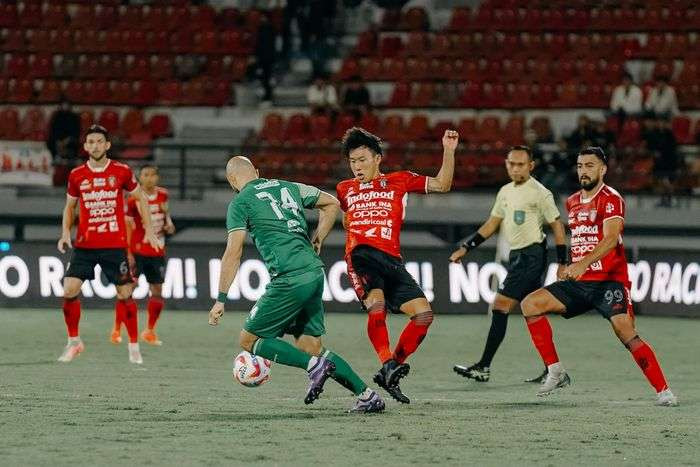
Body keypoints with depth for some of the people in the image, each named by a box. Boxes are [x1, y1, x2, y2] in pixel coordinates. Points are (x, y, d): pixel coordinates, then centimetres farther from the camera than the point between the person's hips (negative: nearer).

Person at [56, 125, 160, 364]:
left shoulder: (122, 171, -2)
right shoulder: (77, 175, 2)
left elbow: (141, 198, 11)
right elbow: (69, 206, 16)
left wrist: (149, 230, 4)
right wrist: (65, 232, 1)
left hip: (115, 244, -1)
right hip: (85, 244, 1)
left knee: (125, 294, 0)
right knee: (69, 290, -10)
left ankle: (134, 347, 12)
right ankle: (74, 342, 8)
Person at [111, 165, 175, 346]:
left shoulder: (162, 194, 4)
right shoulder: (134, 199, -11)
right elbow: (127, 227, -10)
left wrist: (169, 223, 5)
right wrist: (128, 253, -16)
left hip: (157, 252, 5)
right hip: (138, 251, -5)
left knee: (157, 292, 6)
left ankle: (149, 331, 20)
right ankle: (116, 330, 0)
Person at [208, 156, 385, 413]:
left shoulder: (240, 202, 1)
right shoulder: (289, 187, 20)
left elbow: (233, 253, -6)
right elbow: (331, 203, 28)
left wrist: (221, 300, -4)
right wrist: (317, 241, 29)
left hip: (290, 280, -7)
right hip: (315, 273, 7)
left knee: (249, 340, 4)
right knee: (311, 347, 14)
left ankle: (314, 365, -12)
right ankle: (367, 395, 3)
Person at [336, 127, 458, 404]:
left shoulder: (399, 181, 17)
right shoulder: (345, 189, 23)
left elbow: (441, 185, 12)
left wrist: (448, 152, 2)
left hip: (391, 260, 1)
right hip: (360, 256, -1)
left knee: (423, 313, -12)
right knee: (376, 303, -31)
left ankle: (391, 369, -2)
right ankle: (388, 364, -37)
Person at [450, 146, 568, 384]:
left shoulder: (540, 193, -9)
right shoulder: (506, 192, 14)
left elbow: (557, 226, -7)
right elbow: (492, 224, 21)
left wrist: (562, 263, -10)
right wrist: (465, 248, 15)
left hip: (532, 255, -8)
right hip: (517, 256, 8)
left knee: (500, 306, -12)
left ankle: (483, 367, -11)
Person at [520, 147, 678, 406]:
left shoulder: (611, 199, -9)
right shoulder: (572, 203, 16)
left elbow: (610, 239, -24)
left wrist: (584, 263, -37)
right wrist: (568, 267, 20)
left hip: (609, 281, -7)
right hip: (579, 282, 7)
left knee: (626, 334, -24)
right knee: (530, 304, -7)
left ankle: (664, 392, -18)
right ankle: (555, 372, -4)